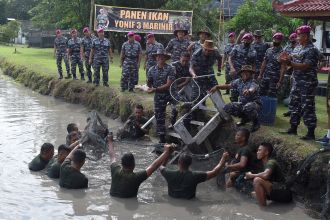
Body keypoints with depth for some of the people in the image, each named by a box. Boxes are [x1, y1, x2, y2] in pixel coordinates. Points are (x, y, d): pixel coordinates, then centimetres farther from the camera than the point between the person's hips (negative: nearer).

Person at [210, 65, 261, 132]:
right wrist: (217, 87, -9)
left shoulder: (253, 83, -21)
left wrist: (249, 91, -69)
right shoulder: (239, 81, 0)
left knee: (248, 107, -43)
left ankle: (255, 122, -9)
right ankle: (245, 118, 12)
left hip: (254, 103, -6)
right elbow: (228, 86, 7)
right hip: (242, 103, 7)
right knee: (227, 108, -12)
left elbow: (252, 89, -44)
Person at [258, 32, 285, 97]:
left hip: (274, 80, -5)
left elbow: (283, 68, -11)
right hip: (265, 77, 6)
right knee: (262, 95, 7)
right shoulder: (268, 50, 10)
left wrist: (280, 81, -15)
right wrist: (260, 75, 11)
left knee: (271, 97, -4)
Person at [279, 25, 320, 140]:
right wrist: (287, 58, -7)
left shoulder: (312, 50, -15)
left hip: (308, 84, -9)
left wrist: (288, 62, -27)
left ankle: (311, 133, 1)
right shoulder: (298, 48, 11)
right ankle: (293, 128, 25)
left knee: (307, 107, -5)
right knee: (295, 104, 14)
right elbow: (293, 61, 15)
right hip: (297, 82, 9)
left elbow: (305, 66, -23)